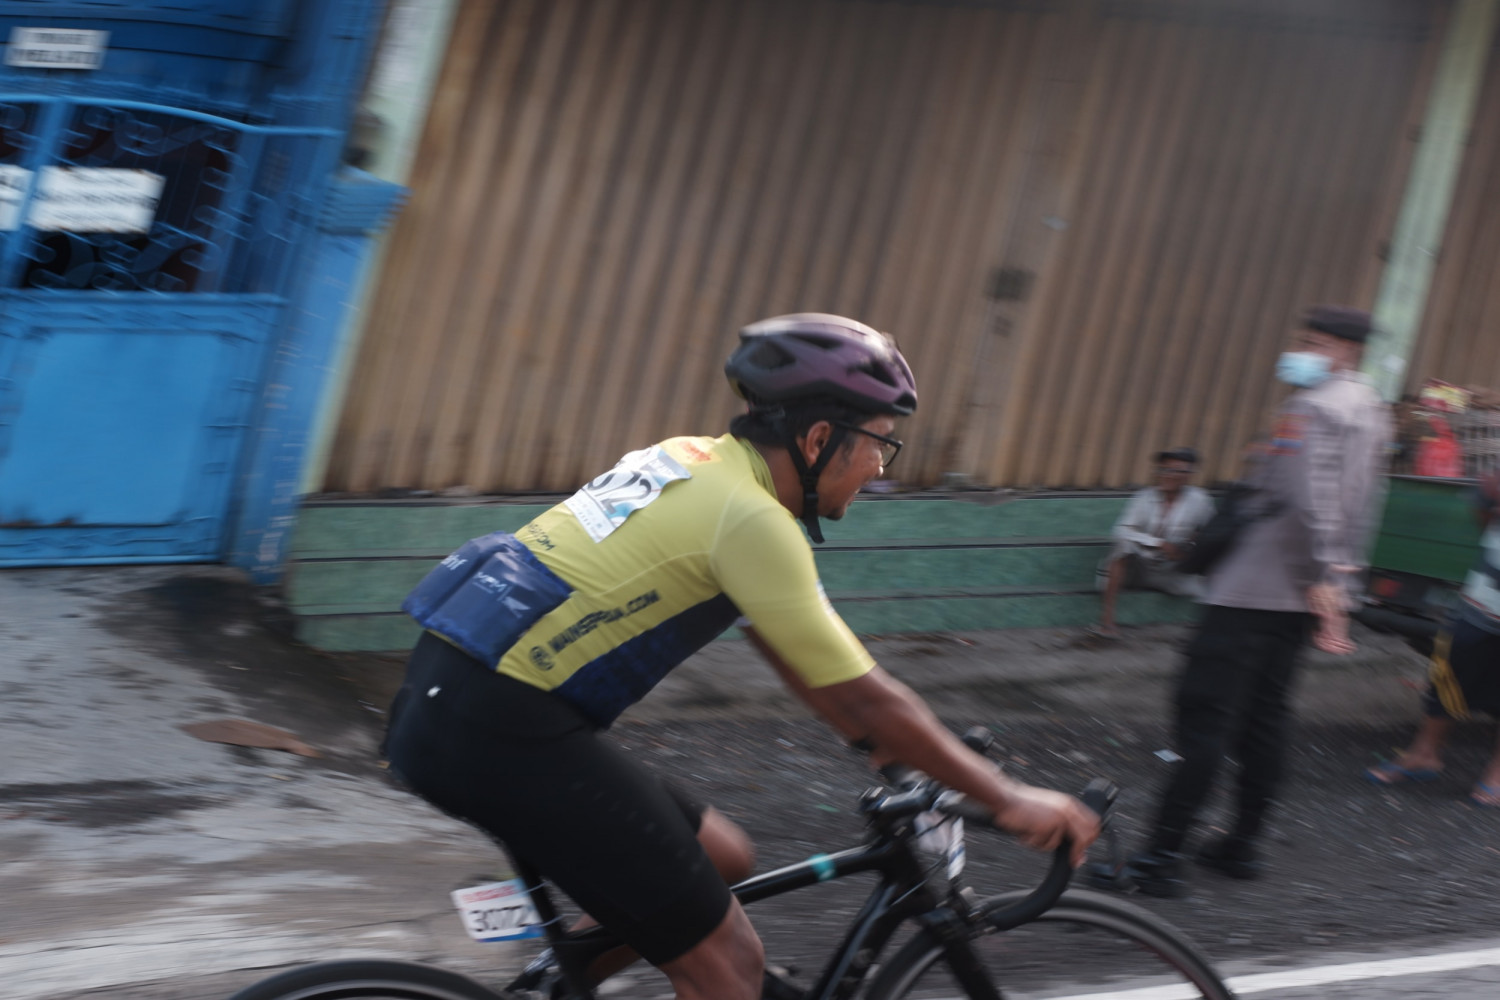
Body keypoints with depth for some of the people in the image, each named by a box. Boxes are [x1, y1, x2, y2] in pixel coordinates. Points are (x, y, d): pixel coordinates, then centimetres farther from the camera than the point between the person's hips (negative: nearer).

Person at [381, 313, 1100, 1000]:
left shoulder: (691, 459, 15)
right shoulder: (751, 517, -12)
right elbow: (864, 696, -10)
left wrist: (891, 745, 28)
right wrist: (1009, 799, -2)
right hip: (500, 729, -9)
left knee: (722, 860, 18)